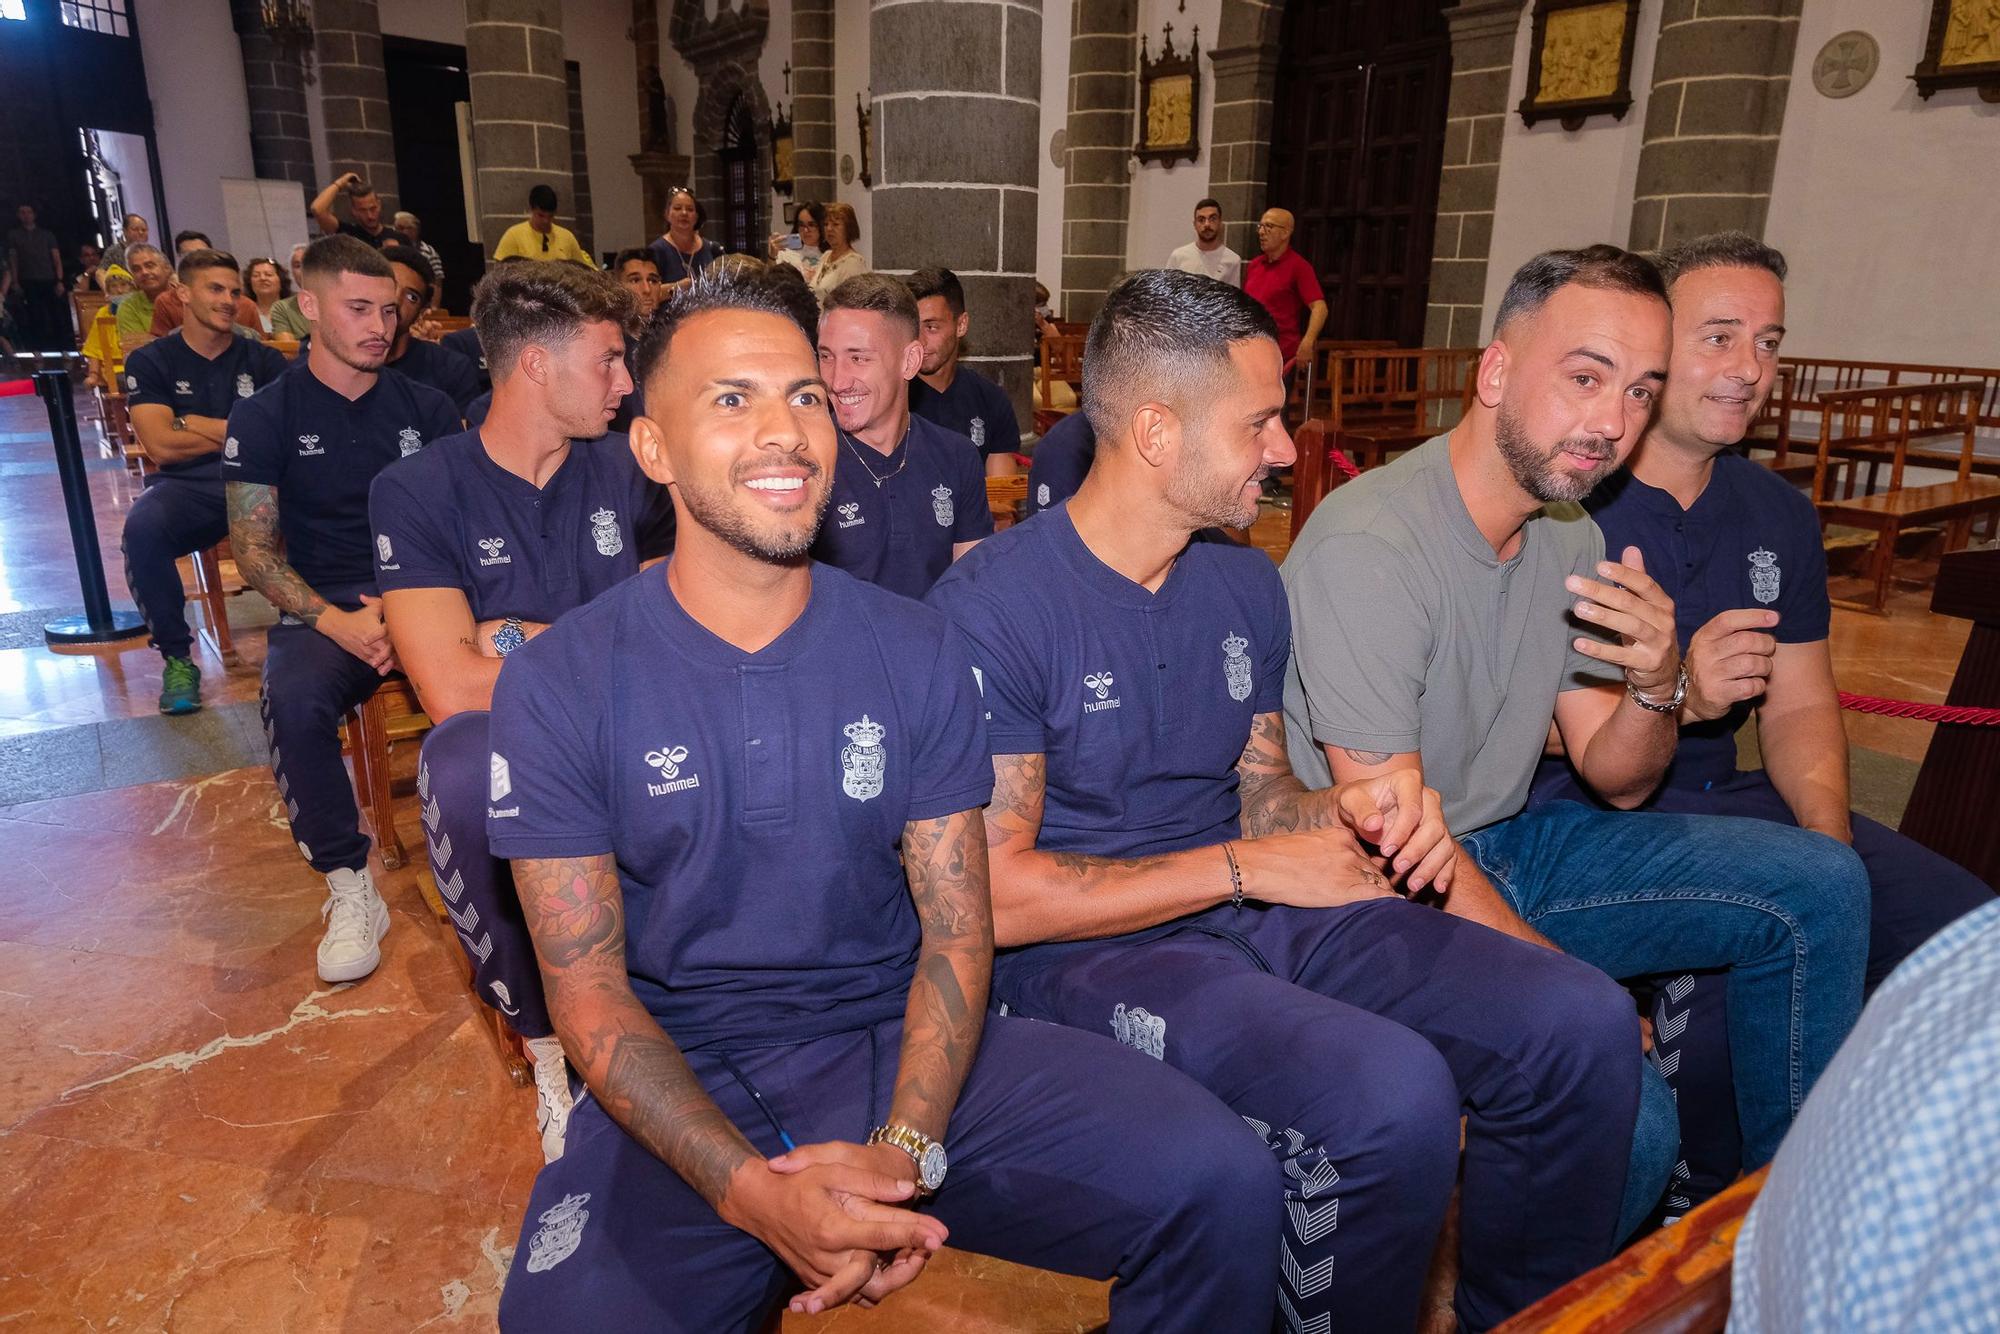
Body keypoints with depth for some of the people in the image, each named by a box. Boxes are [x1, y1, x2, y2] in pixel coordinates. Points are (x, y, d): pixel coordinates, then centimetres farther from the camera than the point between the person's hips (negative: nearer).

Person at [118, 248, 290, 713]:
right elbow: (161, 445, -2)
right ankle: (177, 657, -16)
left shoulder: (263, 360, 15)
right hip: (186, 486, 0)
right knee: (142, 528, -36)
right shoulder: (150, 362, 12)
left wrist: (196, 424, -4)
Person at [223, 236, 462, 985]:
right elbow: (254, 549, 2)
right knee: (293, 700, -33)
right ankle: (349, 886, -15)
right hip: (326, 609, -1)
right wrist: (336, 622, -16)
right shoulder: (264, 418, 6)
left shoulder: (426, 409, 11)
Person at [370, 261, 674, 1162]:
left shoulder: (627, 471, 7)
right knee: (465, 762, -37)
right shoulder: (418, 490, -4)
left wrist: (523, 639, -7)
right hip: (506, 750, -3)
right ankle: (546, 1035, -14)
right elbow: (454, 690, -17)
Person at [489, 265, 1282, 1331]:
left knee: (1221, 1183, -18)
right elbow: (588, 992, -6)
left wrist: (903, 1152, -17)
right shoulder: (558, 686, -5)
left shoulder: (918, 654, 0)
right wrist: (752, 1192, -21)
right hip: (682, 1083, -1)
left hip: (897, 1045, 2)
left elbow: (958, 933, -1)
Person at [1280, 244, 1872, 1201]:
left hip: (1510, 841, 9)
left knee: (1818, 885, 5)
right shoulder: (1367, 547, -24)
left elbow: (1616, 784, 5)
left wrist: (1659, 686, -18)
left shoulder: (1571, 537, 4)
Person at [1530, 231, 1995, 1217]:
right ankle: (1698, 1205, 1)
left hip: (1717, 795, 7)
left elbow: (1800, 706, 10)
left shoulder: (1777, 514, 11)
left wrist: (1833, 842, -7)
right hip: (1574, 801, -7)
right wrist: (1674, 697, -31)